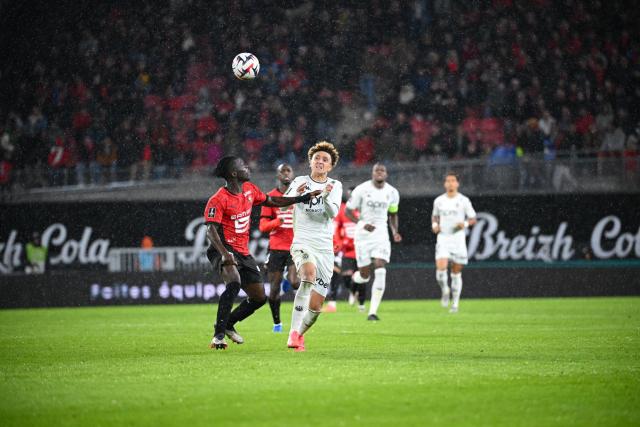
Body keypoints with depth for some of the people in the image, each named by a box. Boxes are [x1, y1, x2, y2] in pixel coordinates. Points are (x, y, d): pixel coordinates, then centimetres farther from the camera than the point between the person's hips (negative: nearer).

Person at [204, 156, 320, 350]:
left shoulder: (249, 189, 8)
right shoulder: (219, 199, -16)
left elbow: (271, 201, 23)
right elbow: (211, 230, -22)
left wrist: (302, 198, 19)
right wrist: (224, 254, -37)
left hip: (243, 252, 8)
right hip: (224, 249, -8)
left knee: (259, 298, 8)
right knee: (234, 283, -35)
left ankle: (228, 323, 30)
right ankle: (218, 335, -30)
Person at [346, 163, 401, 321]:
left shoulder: (392, 193, 3)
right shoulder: (361, 190, -8)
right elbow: (348, 211, -3)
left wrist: (395, 231, 1)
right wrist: (363, 224, -19)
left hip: (381, 235, 2)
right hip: (363, 235, -2)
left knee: (380, 271, -15)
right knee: (364, 275, 0)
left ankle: (373, 312, -12)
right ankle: (354, 278, 40)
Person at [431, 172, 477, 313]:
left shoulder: (464, 200, -1)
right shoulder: (439, 201, 6)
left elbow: (473, 219, 4)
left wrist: (465, 224, -16)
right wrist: (434, 225, 2)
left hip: (458, 239, -1)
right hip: (443, 239, 1)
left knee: (456, 273, 3)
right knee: (441, 268, -19)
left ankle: (455, 303, 15)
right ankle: (445, 291, 9)